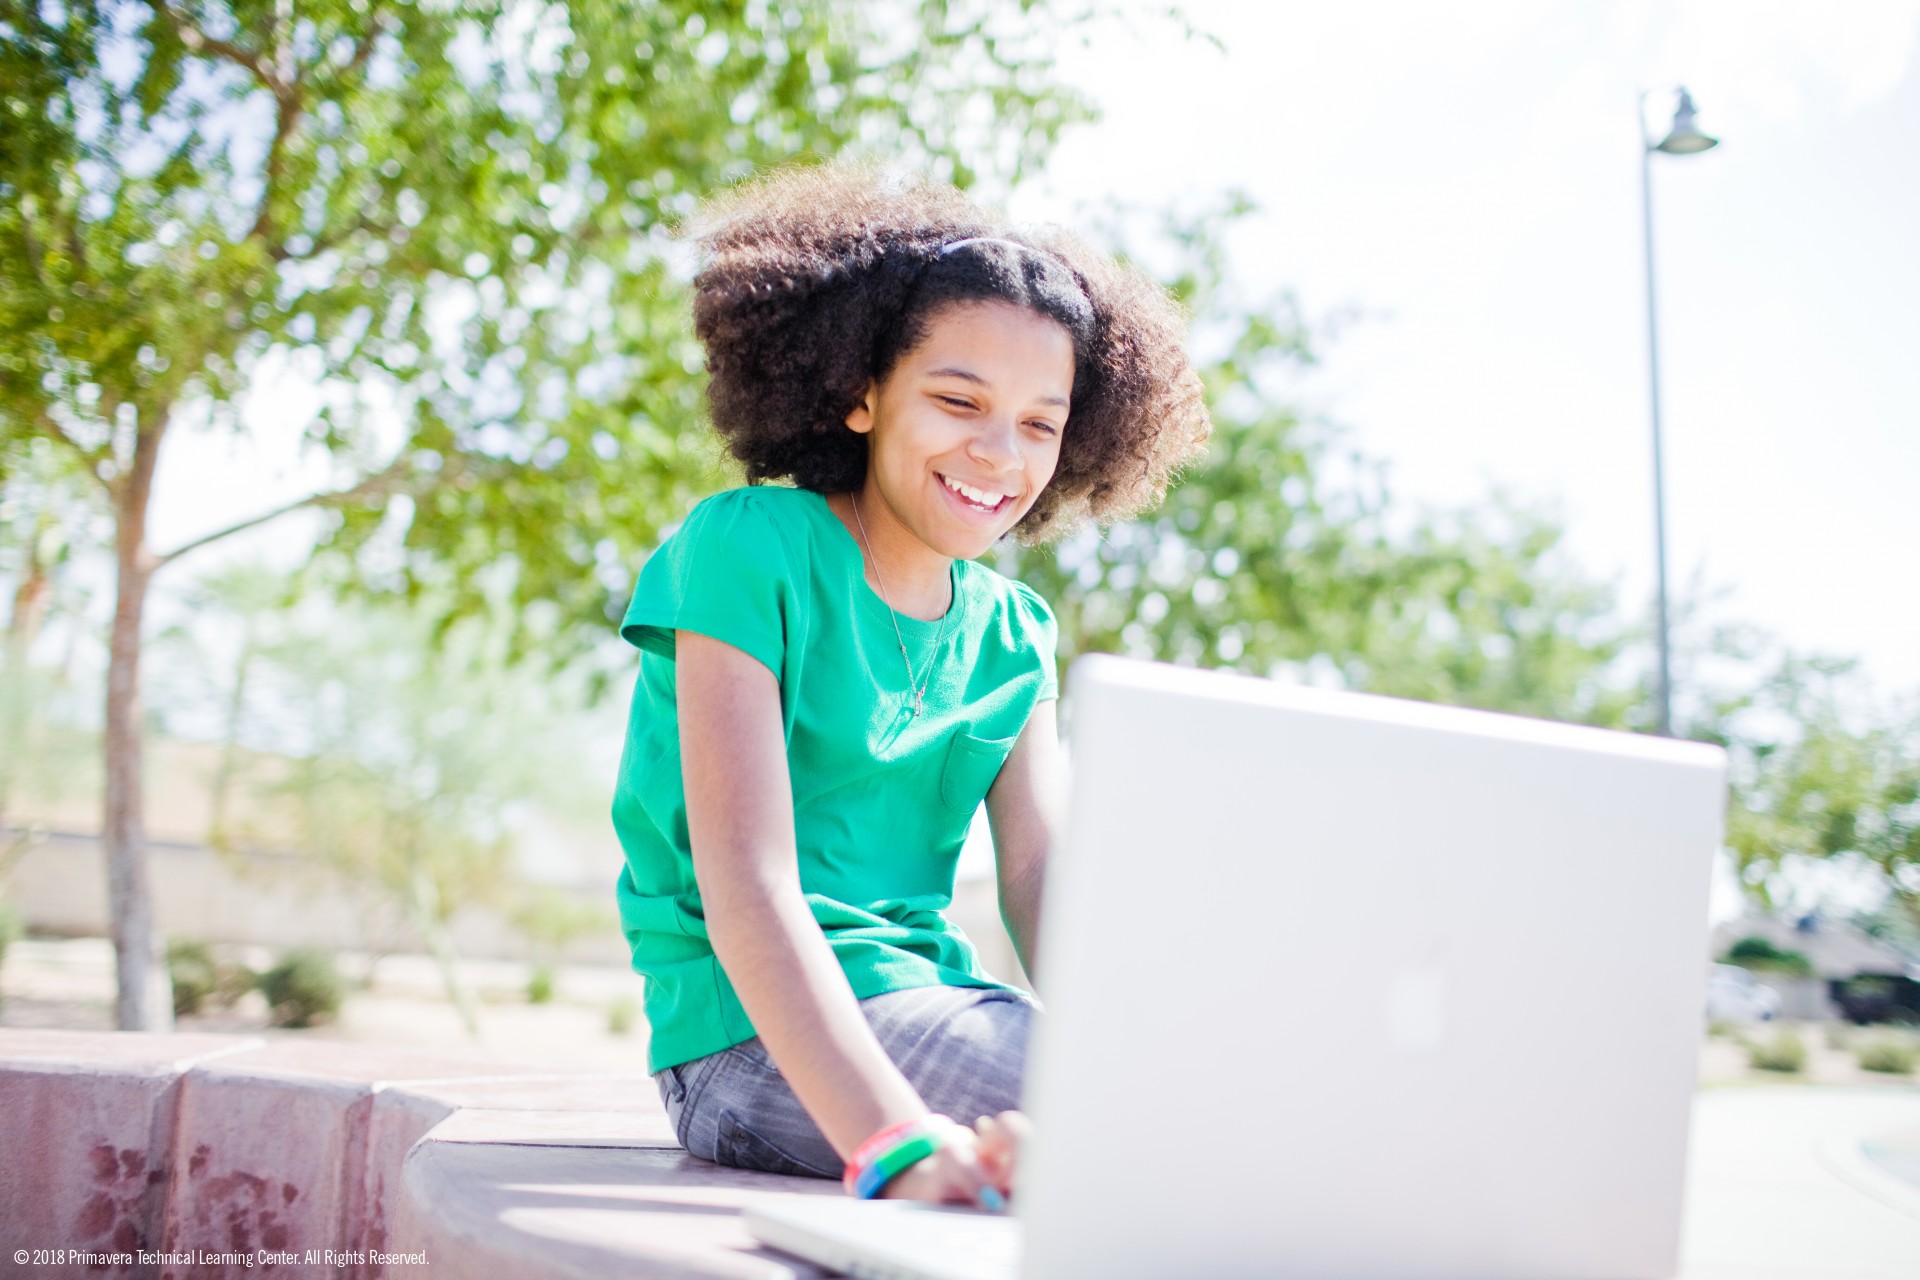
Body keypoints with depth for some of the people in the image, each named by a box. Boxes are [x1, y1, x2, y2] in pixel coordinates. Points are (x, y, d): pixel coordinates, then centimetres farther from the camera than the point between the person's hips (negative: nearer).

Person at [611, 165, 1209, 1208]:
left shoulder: (1011, 634, 13)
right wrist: (895, 1143, -32)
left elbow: (1042, 883, 1)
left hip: (940, 998, 7)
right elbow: (747, 885, -18)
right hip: (759, 1038, -7)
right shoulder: (747, 548, -7)